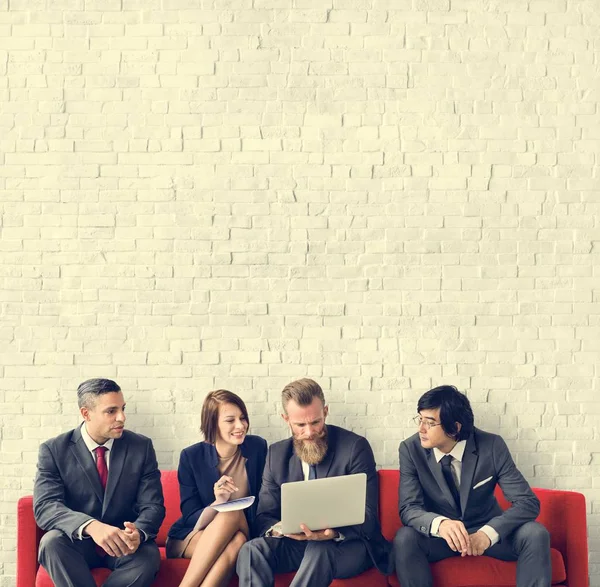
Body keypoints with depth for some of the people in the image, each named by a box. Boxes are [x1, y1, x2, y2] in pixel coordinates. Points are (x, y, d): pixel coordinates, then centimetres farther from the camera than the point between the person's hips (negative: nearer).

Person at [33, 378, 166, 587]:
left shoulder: (141, 447, -1)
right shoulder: (54, 450, -6)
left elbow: (152, 506, -5)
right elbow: (45, 506, -18)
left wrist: (138, 533, -31)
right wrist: (91, 526, -39)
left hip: (124, 542, 1)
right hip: (78, 542, -1)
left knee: (149, 554, -32)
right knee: (52, 542, -33)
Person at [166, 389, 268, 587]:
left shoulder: (258, 447, -4)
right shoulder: (191, 456, -8)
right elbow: (191, 518, -9)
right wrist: (218, 503, -29)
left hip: (242, 533, 1)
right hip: (190, 537, -1)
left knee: (237, 541, -35)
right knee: (231, 514, -33)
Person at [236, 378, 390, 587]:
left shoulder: (355, 447, -7)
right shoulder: (277, 454, 7)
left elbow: (366, 516, -9)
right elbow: (264, 516, 7)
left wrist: (334, 532, -32)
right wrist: (276, 529, -20)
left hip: (347, 544, -4)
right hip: (295, 544, 4)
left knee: (320, 550, -38)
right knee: (252, 551, -26)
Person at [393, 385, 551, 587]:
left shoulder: (492, 446, -16)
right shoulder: (411, 449, -14)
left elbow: (528, 502, -17)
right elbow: (409, 508, -18)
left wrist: (488, 533, -36)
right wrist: (440, 524, -42)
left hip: (487, 531, 0)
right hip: (440, 534, 0)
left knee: (535, 534, -27)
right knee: (404, 538, -32)